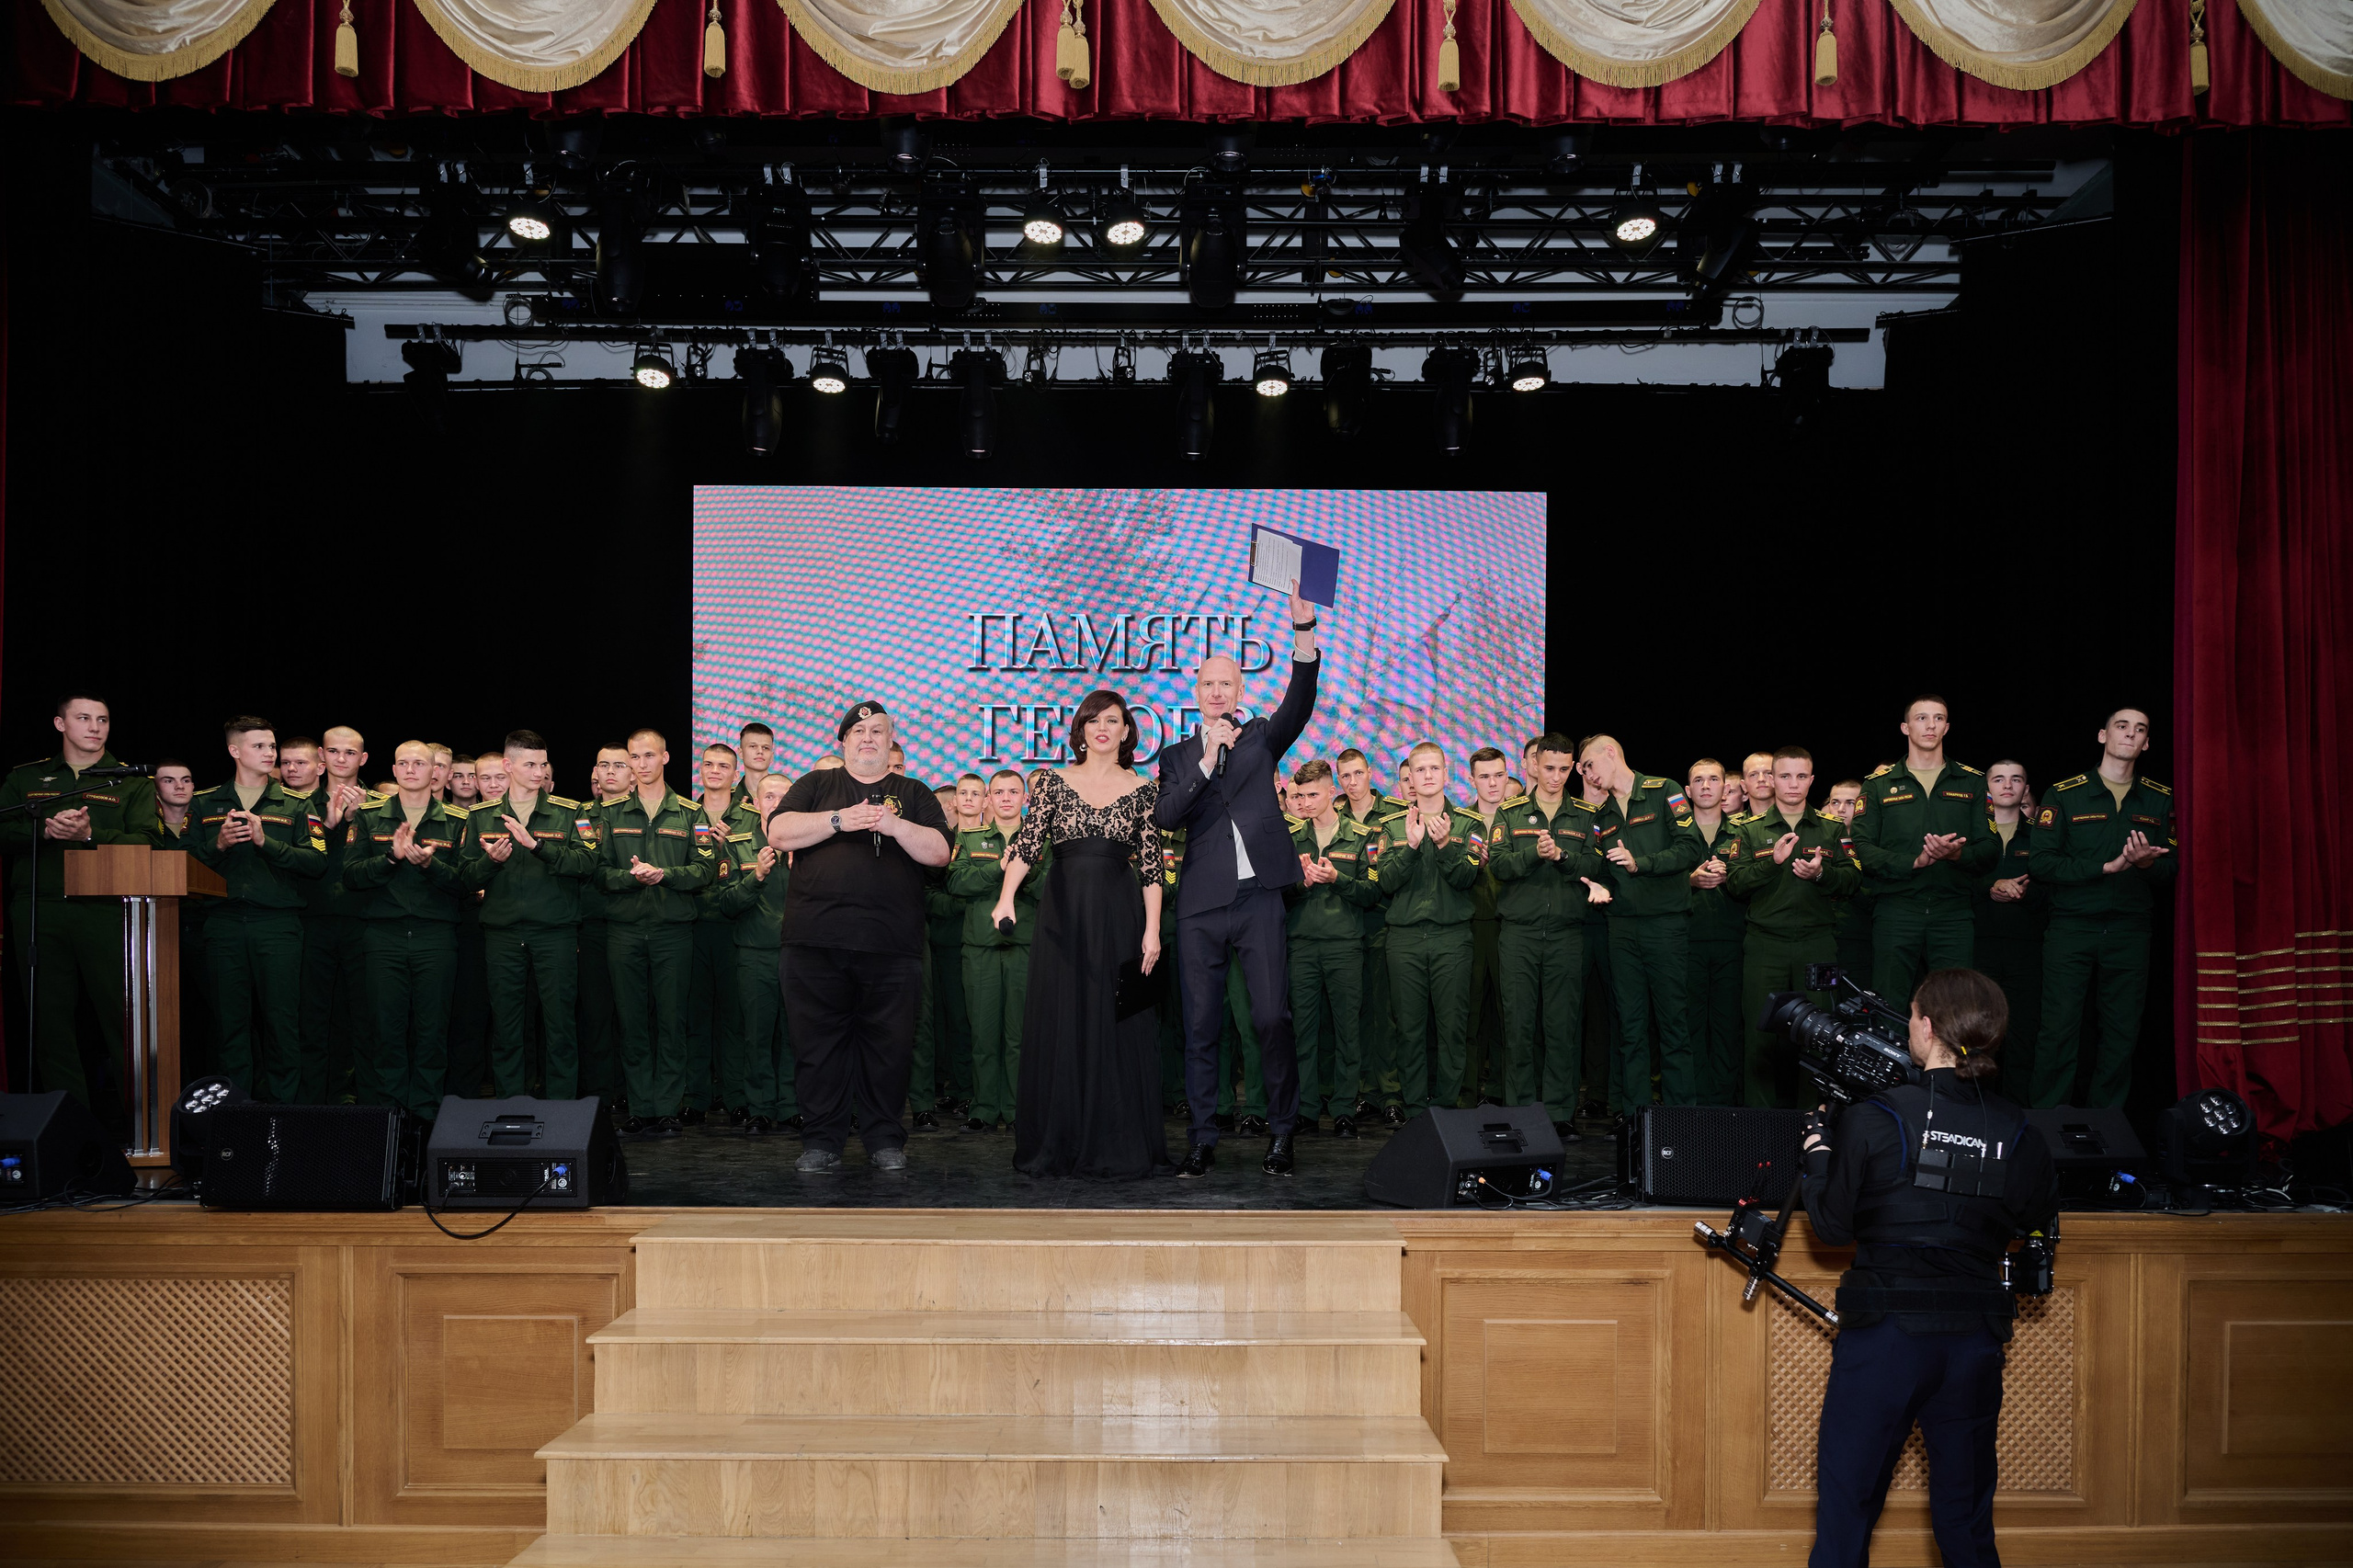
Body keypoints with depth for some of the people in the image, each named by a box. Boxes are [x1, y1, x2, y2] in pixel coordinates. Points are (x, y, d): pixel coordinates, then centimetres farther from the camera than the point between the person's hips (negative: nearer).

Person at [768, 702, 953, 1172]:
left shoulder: (913, 794, 16)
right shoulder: (817, 786, 16)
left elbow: (940, 852, 5)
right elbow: (778, 832, 2)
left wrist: (894, 825, -11)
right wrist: (839, 820, -9)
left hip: (892, 944, 0)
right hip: (816, 939, 0)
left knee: (889, 1046, 2)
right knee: (818, 1045, 2)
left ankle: (885, 1139, 14)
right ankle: (821, 1141, 11)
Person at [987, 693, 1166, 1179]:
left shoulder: (1142, 790, 6)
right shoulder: (1055, 782, 6)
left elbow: (1152, 868, 3)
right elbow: (1026, 845, -4)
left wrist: (1152, 929, -5)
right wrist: (1006, 897, -19)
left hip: (1120, 917, 0)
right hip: (1063, 915, 0)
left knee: (1119, 1027, 0)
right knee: (1058, 1027, 2)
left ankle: (1119, 1148, 7)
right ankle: (1056, 1146, 10)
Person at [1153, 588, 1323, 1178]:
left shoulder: (1260, 737, 12)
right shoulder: (1177, 755, 14)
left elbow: (1299, 704, -7)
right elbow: (1165, 816, -2)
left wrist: (1303, 628, -20)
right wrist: (1207, 762, -12)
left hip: (1258, 897, -1)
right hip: (1200, 905, 1)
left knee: (1272, 1016, -7)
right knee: (1199, 1025, 4)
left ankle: (1282, 1130, 7)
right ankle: (1203, 1138, 12)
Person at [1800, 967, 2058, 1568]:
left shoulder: (1872, 1120, -13)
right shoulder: (2018, 1134, -4)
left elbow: (1833, 1225, -5)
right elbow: (2038, 1217, 13)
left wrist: (1818, 1148, 9)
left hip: (1884, 1336, -3)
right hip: (1976, 1338, 4)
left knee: (1846, 1500, 8)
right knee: (1965, 1513, 16)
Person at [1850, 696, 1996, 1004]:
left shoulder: (1972, 782, 13)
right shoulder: (1879, 784, 9)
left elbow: (1991, 846, 7)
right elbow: (1863, 848, -1)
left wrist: (1958, 854, -15)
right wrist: (1914, 861, -15)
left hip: (1954, 912, 1)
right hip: (1895, 911, -1)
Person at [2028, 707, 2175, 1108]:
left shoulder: (2160, 800, 11)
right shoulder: (2064, 794, 1)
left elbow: (2171, 870, 10)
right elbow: (2040, 863, -7)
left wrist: (2147, 863, -13)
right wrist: (2108, 866, -14)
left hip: (2130, 934, 3)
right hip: (2071, 929, -3)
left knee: (2122, 1034, 5)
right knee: (2059, 1031, -4)